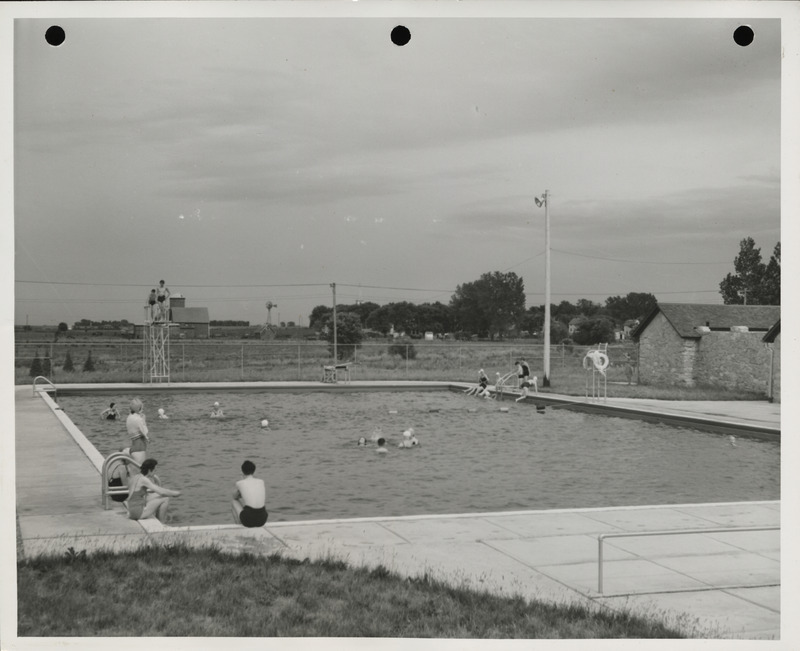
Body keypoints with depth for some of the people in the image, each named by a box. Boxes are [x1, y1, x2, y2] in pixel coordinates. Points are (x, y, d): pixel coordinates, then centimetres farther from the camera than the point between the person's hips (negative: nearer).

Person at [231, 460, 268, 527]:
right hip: (262, 520, 3)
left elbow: (235, 497, 26)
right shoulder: (261, 482, 13)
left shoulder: (239, 483, 4)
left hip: (248, 520, -3)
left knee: (234, 502, 29)